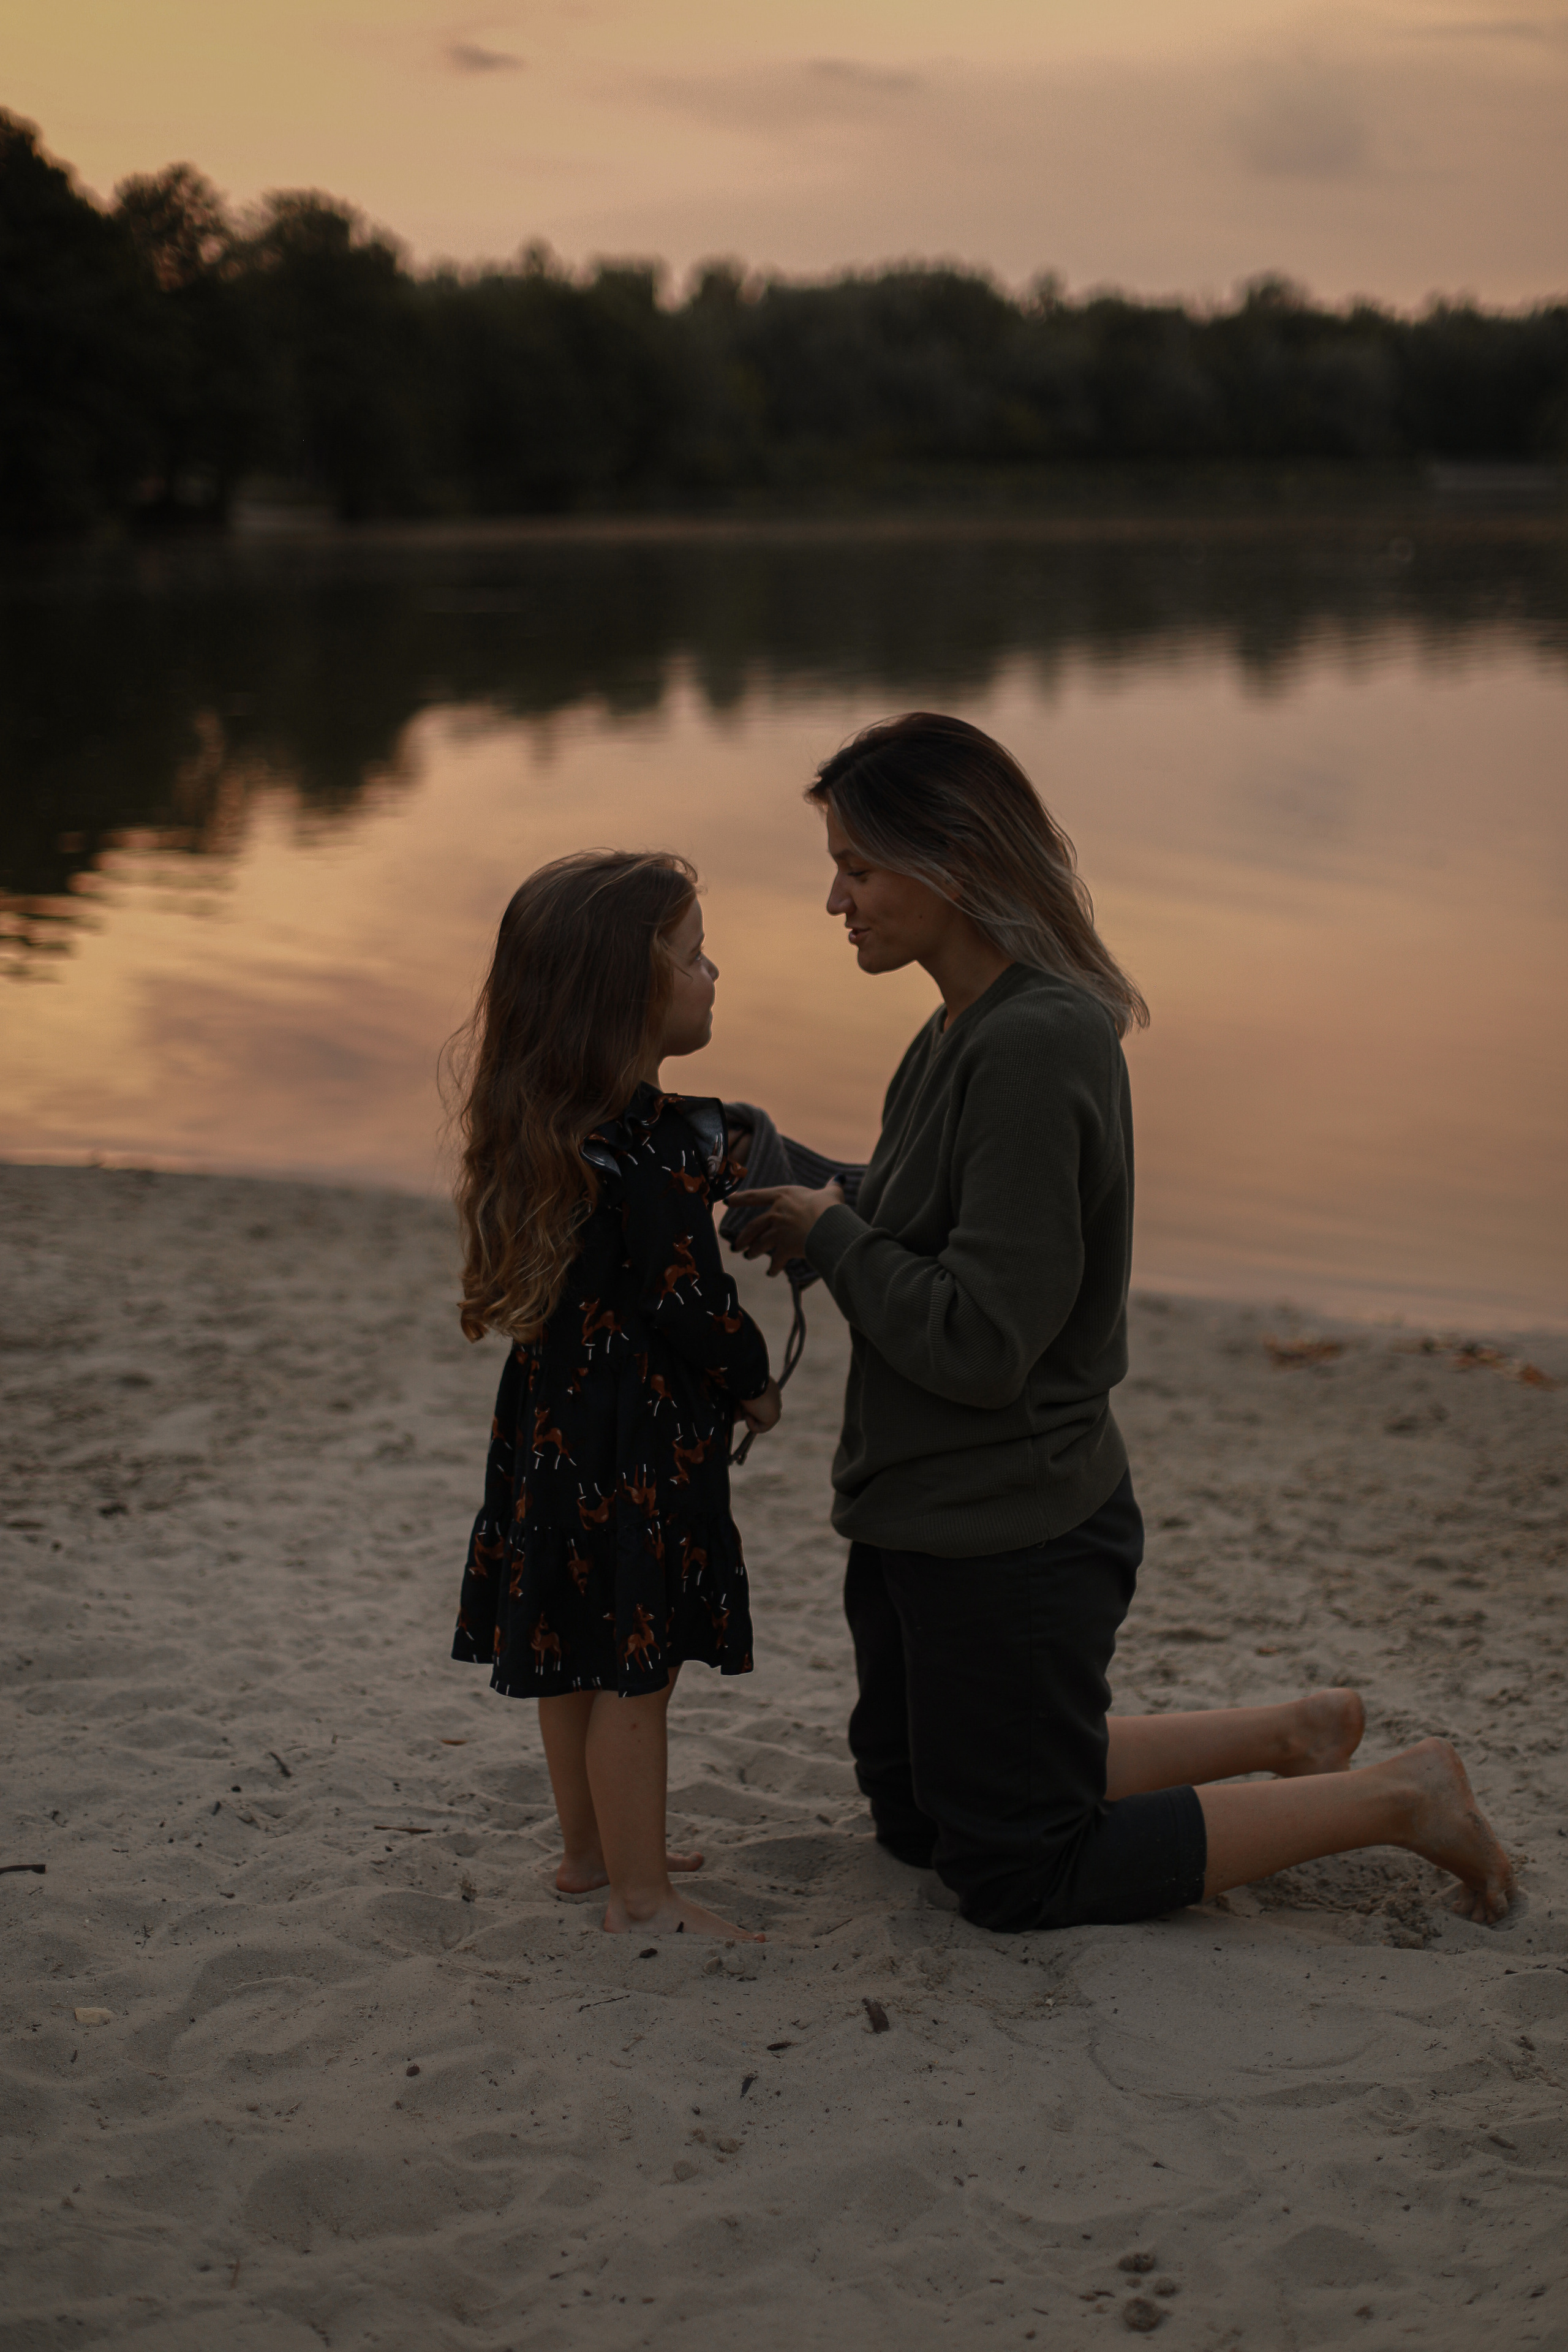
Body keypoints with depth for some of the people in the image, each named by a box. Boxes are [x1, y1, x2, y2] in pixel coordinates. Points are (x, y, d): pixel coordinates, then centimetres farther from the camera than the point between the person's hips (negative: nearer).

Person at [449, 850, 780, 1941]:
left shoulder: (549, 1127, 6)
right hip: (640, 1441, -9)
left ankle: (592, 1846, 34)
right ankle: (644, 1895, 9)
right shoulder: (659, 1143, -22)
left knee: (578, 1651, 19)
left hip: (556, 1419, 9)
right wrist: (754, 1382, -5)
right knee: (637, 1668, 0)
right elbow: (687, 1299, -21)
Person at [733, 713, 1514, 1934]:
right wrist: (807, 1215, -2)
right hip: (927, 1516, 10)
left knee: (1021, 1877, 6)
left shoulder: (1037, 1046, -25)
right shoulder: (964, 1030, 5)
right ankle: (1294, 1737, 28)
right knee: (920, 1815, 25)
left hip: (1011, 1536, -10)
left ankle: (1398, 1798, 12)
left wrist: (830, 1231, -15)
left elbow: (979, 1342, -27)